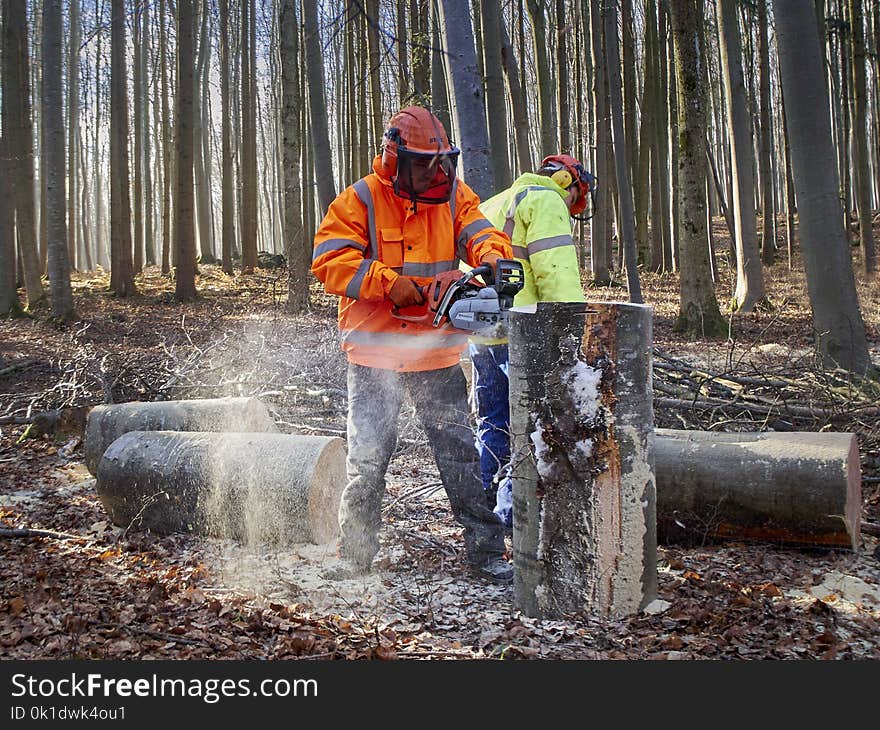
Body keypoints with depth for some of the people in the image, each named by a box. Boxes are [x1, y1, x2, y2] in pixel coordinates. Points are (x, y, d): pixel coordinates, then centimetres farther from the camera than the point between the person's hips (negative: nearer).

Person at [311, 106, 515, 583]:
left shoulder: (453, 194, 5)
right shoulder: (360, 200, -7)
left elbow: (479, 232, -4)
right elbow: (328, 260, -15)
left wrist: (491, 256, -28)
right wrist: (389, 281, -23)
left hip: (437, 356, 3)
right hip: (374, 353, -2)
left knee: (460, 454, 6)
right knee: (367, 459, 2)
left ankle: (485, 549, 16)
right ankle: (355, 554, 18)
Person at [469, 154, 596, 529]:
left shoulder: (493, 206, 29)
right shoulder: (546, 201, 0)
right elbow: (556, 271, -14)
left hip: (479, 332, 9)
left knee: (494, 423, 15)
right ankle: (513, 510, -6)